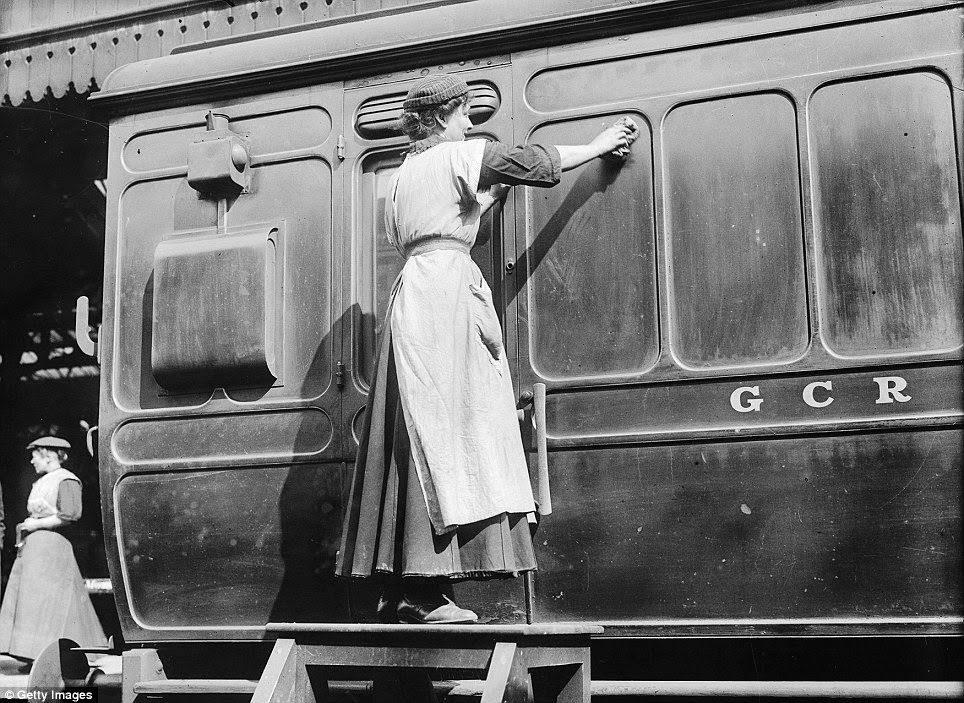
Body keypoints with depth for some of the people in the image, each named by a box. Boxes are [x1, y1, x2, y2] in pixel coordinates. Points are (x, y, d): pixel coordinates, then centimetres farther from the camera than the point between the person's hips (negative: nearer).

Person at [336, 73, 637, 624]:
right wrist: (601, 145, 14)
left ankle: (400, 588, 4)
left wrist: (483, 202, 30)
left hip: (414, 291, 8)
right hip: (447, 293, -8)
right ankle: (426, 592, -14)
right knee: (447, 432, -11)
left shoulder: (404, 176, 24)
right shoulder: (458, 156, 1)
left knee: (420, 438, 5)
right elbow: (533, 162, 2)